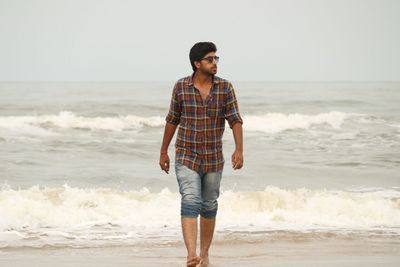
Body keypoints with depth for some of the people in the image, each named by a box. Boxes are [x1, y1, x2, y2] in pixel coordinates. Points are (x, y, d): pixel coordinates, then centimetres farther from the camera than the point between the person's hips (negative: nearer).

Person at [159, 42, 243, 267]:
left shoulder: (225, 88, -3)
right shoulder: (181, 87, -4)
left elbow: (235, 120, -7)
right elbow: (172, 120, 7)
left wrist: (239, 149, -20)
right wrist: (164, 151, 12)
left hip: (214, 158, 2)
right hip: (187, 156, -2)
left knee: (209, 206, 13)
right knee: (191, 202, -18)